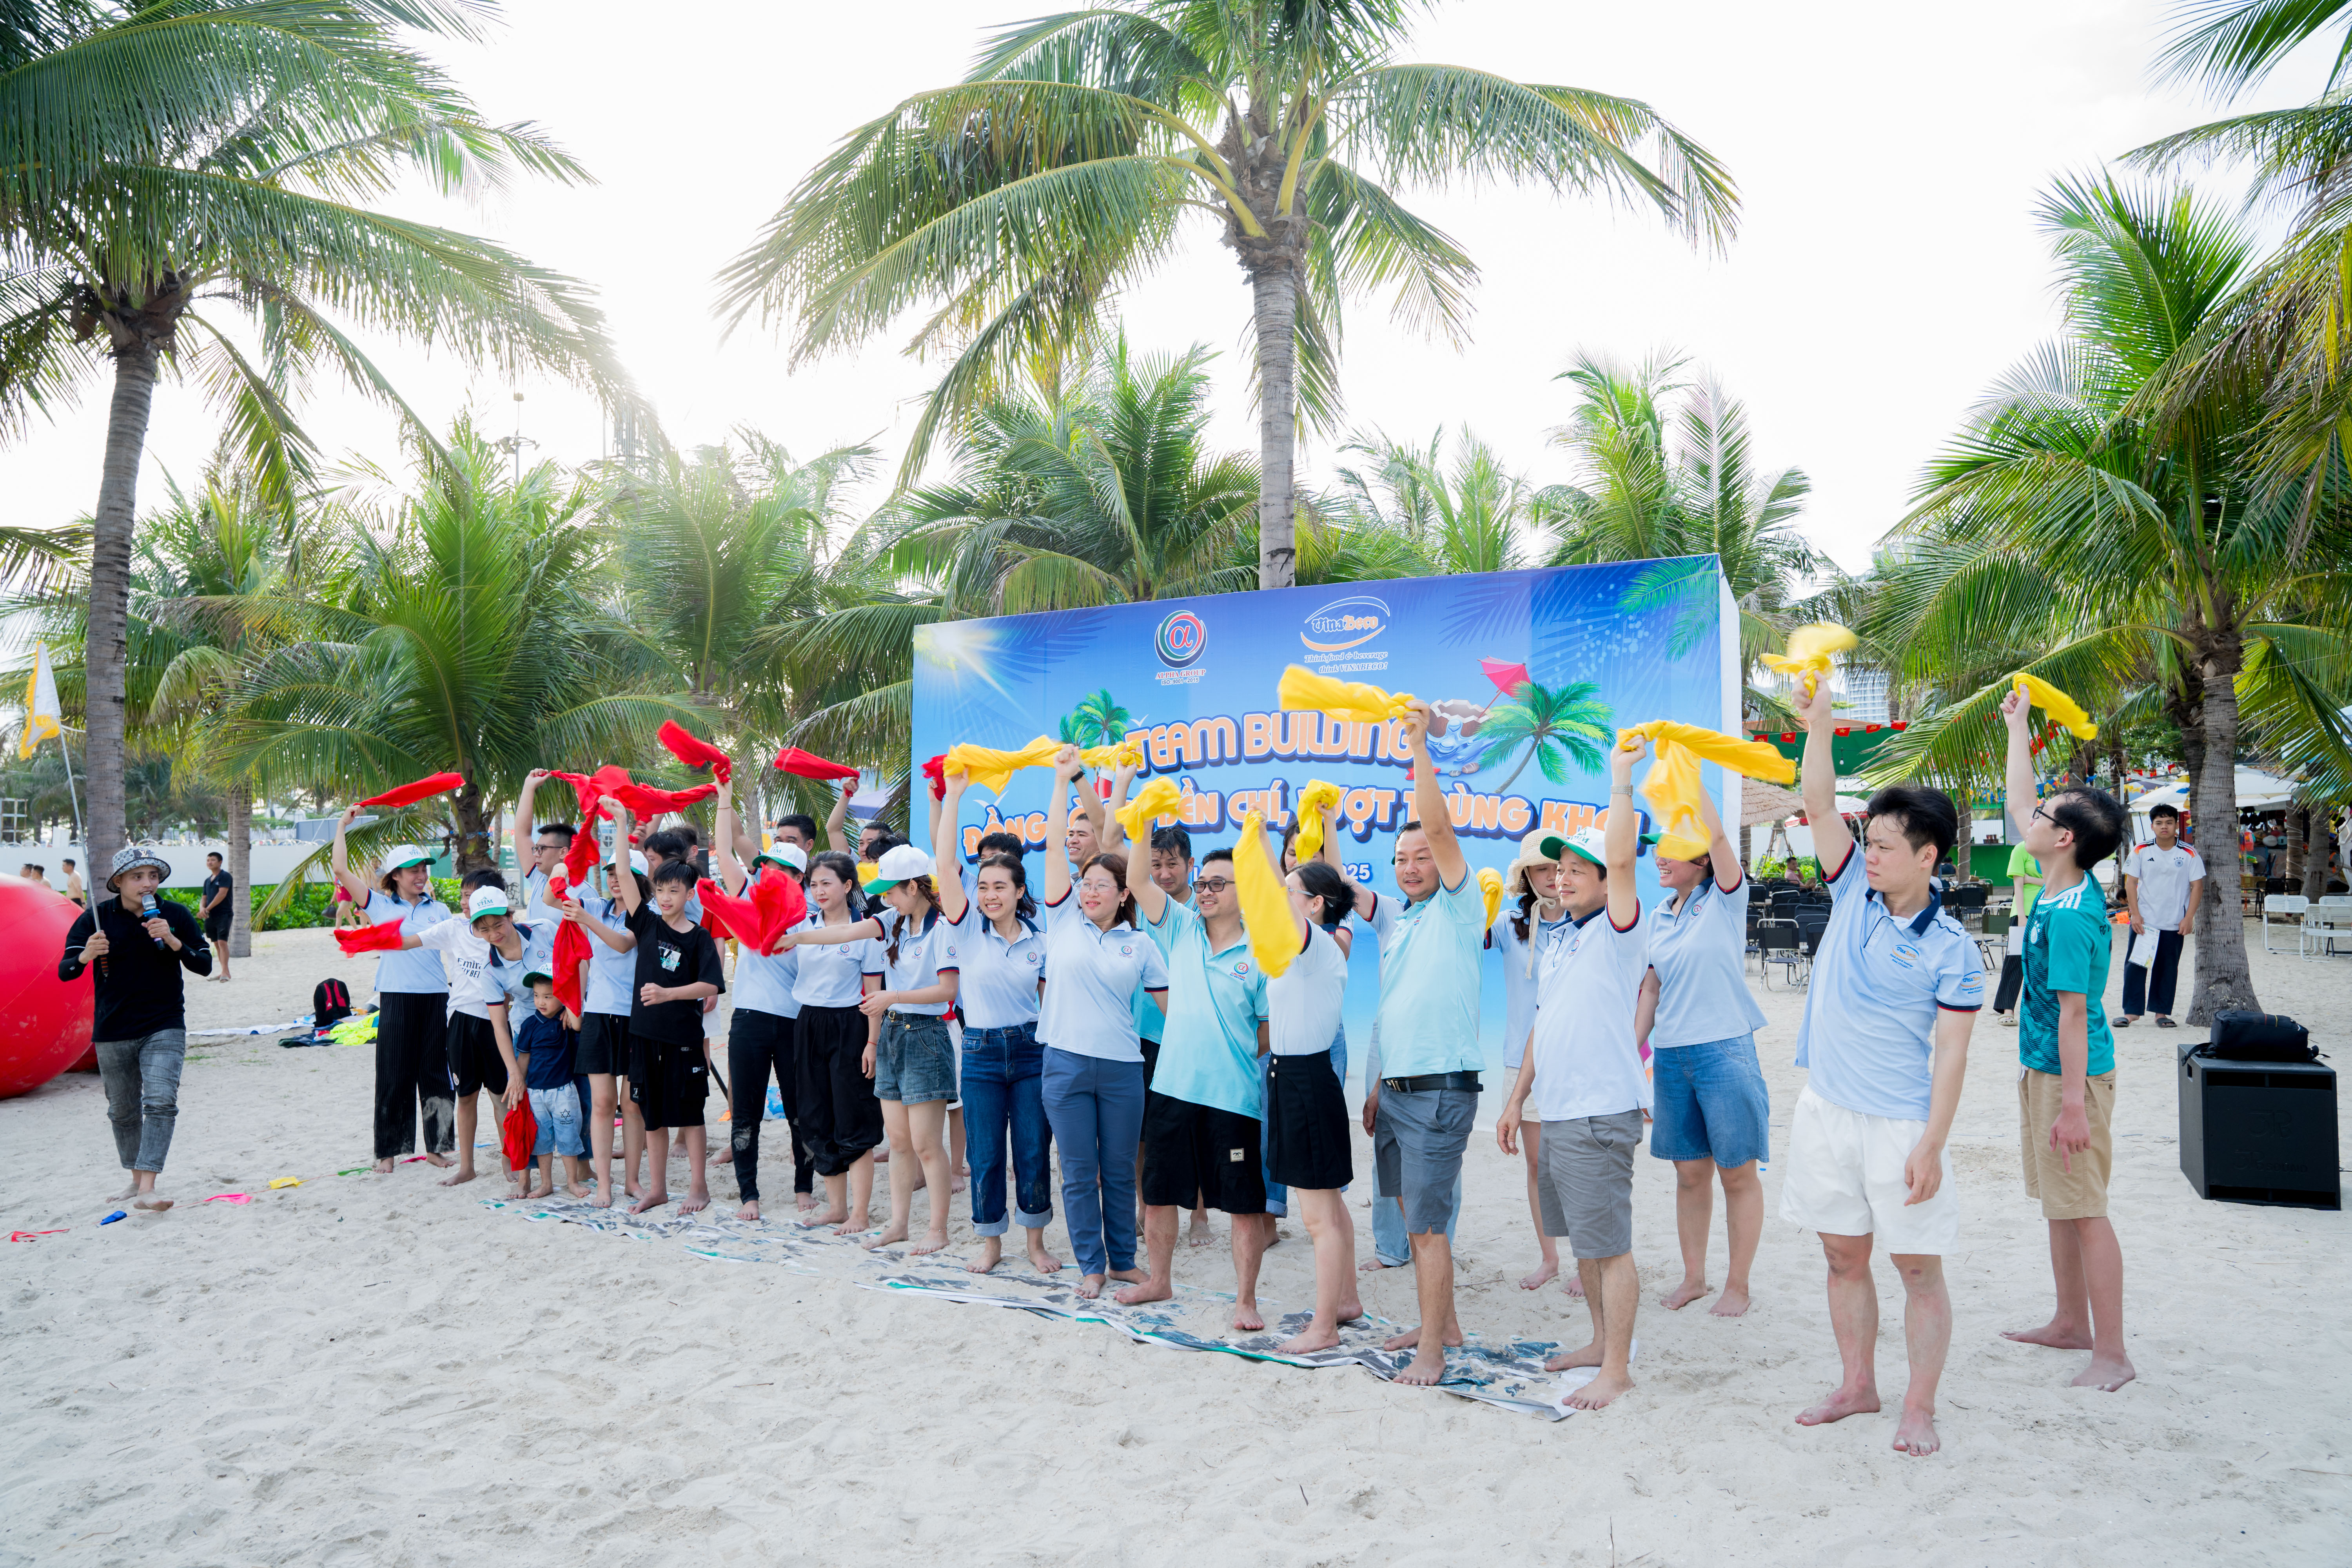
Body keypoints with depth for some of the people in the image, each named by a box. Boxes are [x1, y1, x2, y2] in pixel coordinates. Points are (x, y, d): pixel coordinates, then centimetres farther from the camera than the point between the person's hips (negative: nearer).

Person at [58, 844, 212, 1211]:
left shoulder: (175, 915, -2)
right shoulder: (96, 918, -3)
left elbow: (205, 964, -2)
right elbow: (64, 971, -4)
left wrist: (173, 942, -19)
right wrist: (85, 956, -27)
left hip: (165, 1027, -1)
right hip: (113, 1033, 2)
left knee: (161, 1102, -17)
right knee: (123, 1111, 14)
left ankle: (148, 1189, -21)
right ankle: (137, 1180, 32)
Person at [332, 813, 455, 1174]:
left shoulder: (439, 910, 13)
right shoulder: (381, 906, 4)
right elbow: (341, 870, -1)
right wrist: (342, 826, 3)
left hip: (436, 998, 2)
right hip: (397, 998, -2)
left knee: (436, 1073, 6)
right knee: (394, 1076, 3)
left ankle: (436, 1146, 15)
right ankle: (389, 1151, 13)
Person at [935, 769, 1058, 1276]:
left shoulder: (1040, 941, 3)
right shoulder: (967, 929, -1)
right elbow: (945, 865, -10)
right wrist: (953, 795, -14)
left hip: (1032, 1050, 0)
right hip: (981, 1050, 0)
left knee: (1034, 1152, 5)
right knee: (985, 1155, 5)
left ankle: (1036, 1242, 22)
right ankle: (990, 1242, 22)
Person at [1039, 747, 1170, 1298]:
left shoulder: (1139, 943, 5)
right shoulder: (1064, 918, 3)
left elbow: (1170, 1000, 8)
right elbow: (1055, 842, -2)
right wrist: (1063, 779, -4)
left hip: (1122, 1067, 0)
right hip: (1066, 1064, 0)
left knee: (1119, 1170, 11)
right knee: (1079, 1172, 6)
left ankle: (1123, 1261, 26)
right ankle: (1091, 1265, 18)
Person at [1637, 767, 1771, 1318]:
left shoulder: (1726, 900, -3)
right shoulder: (1660, 916, 12)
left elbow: (1716, 836, -20)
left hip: (1725, 1051, -5)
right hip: (1670, 1056, 5)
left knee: (1737, 1173, 3)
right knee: (1690, 1172, 12)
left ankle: (1738, 1284, 13)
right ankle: (1693, 1276, 23)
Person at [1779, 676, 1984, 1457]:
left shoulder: (1950, 949, -10)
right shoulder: (1854, 893, 2)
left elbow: (1951, 1055, -11)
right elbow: (1819, 808, -5)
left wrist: (1931, 1145, -16)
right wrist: (1819, 727, -17)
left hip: (1900, 1123, -5)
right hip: (1826, 1110, 5)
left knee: (1919, 1268, 6)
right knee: (1844, 1254, 15)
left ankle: (1919, 1408, 18)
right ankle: (1858, 1385, 29)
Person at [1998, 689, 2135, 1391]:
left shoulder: (2069, 916, -23)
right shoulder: (2065, 887, 3)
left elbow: (2074, 1015, -23)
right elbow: (2019, 807, 17)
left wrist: (2074, 1104, -22)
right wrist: (2017, 726, 23)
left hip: (2071, 1076, -10)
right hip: (2044, 1068, 10)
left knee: (2084, 1210, -3)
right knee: (2059, 1204, 18)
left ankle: (2112, 1354, 5)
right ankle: (2071, 1324, 30)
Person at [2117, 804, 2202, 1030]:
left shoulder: (2189, 854, 0)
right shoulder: (2141, 851, 2)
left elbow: (2197, 886, 0)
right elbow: (2131, 882, 2)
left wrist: (2188, 918, -7)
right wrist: (2135, 914, -6)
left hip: (2174, 924, 0)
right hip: (2143, 921, 0)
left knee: (2167, 968, 6)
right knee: (2135, 965, -1)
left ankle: (2162, 1012, 16)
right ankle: (2132, 1011, 5)